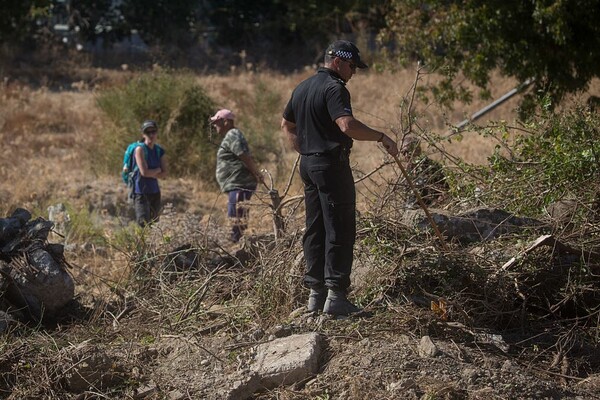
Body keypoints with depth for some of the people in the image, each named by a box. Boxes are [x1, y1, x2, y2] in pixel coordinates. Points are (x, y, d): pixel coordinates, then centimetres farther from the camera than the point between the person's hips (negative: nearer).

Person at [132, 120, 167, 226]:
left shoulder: (159, 151, 8)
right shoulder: (140, 149, -10)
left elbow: (164, 174, 1)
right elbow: (144, 172, -19)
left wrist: (150, 173, -13)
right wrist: (157, 170, -3)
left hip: (155, 193, 6)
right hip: (141, 193, -6)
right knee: (144, 225, -14)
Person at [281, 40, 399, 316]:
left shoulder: (302, 88, 16)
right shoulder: (334, 88, -14)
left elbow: (287, 125, 25)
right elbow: (347, 125, -28)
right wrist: (382, 137, -20)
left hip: (308, 165, 9)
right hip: (332, 164, -9)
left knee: (315, 229, 13)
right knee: (339, 230, -5)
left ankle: (315, 292, 16)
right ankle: (335, 295, -8)